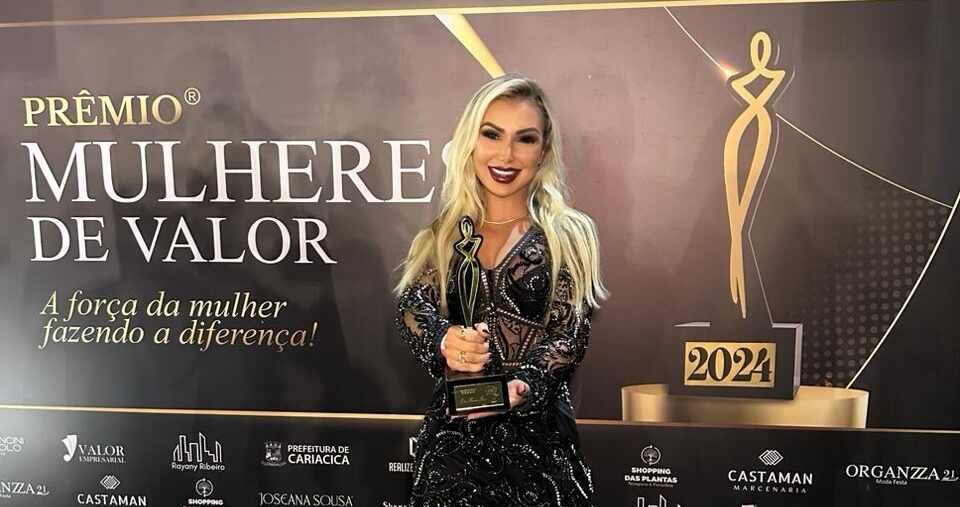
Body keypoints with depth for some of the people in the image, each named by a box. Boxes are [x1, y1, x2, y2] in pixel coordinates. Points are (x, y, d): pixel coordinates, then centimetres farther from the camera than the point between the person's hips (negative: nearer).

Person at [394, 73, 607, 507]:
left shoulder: (567, 235, 0)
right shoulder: (441, 236, 8)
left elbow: (569, 335, -8)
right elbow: (411, 307, -5)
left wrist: (522, 386, -26)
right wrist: (443, 342, -27)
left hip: (535, 437, -2)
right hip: (450, 435, 2)